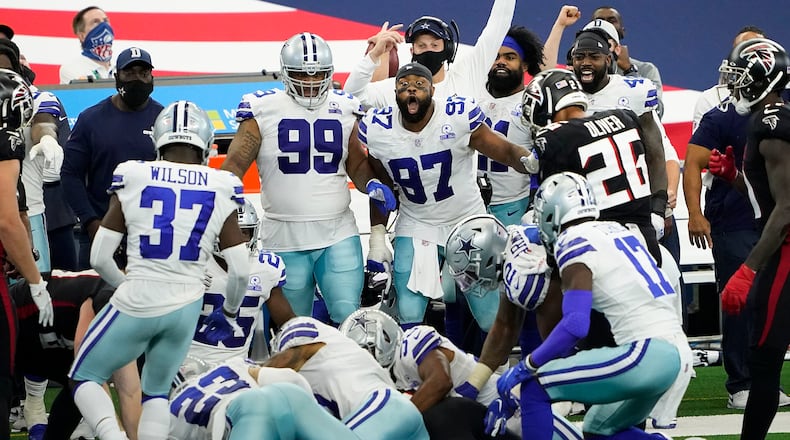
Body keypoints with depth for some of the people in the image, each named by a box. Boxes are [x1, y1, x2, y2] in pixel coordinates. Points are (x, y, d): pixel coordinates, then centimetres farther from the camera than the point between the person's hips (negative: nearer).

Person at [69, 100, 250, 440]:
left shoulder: (133, 181, -3)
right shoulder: (220, 192, 0)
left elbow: (99, 258, -1)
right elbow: (240, 271, 0)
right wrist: (229, 313, 19)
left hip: (135, 304, -2)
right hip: (185, 309, 2)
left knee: (84, 377, 15)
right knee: (156, 392, 22)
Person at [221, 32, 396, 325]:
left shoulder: (344, 110, 7)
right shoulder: (264, 110, -3)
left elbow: (357, 164, 15)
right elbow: (235, 164, -6)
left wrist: (371, 184, -8)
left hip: (339, 234, 1)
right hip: (285, 240, -1)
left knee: (348, 317, -9)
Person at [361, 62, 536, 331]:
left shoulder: (459, 117, -21)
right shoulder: (377, 130, -10)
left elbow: (506, 152, -16)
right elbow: (381, 188, 4)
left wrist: (531, 160, -38)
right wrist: (377, 240, 3)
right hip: (415, 227, 2)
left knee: (493, 320, 1)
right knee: (408, 316, -7)